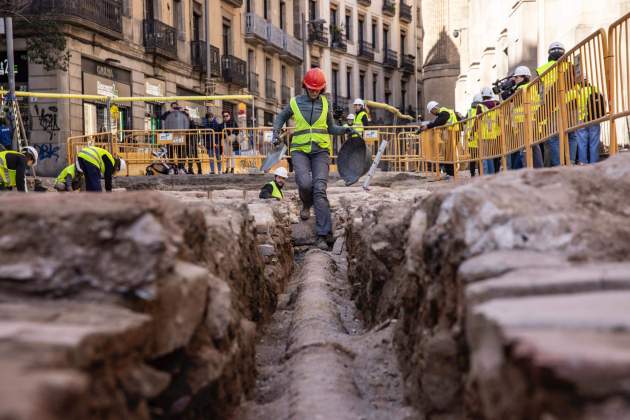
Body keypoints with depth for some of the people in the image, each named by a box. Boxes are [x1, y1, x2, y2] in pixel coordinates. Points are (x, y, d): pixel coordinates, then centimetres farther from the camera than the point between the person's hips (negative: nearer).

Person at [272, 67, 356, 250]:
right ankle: (306, 204, 13)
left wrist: (345, 130, 0)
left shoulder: (325, 103, 8)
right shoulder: (295, 102, 5)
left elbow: (331, 128, 19)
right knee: (305, 183, -26)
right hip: (300, 151, 0)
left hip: (320, 151, 0)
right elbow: (281, 118, 22)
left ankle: (323, 235, -13)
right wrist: (276, 135, 6)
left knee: (319, 190, -13)